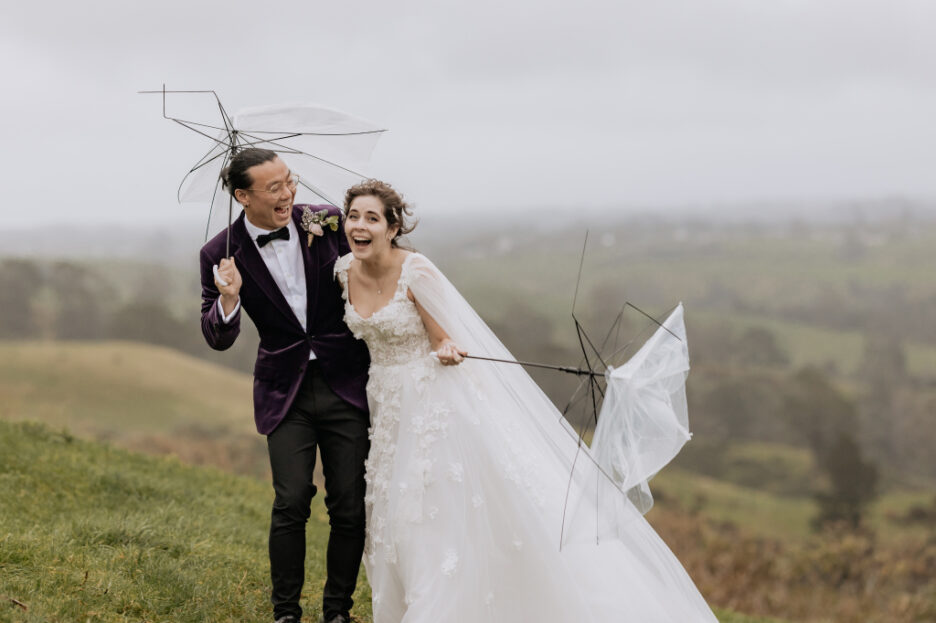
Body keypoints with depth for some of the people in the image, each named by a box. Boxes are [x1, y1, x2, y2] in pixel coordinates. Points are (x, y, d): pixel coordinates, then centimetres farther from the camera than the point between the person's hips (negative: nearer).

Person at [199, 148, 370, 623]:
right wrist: (229, 299, -24)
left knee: (350, 506, 2)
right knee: (291, 503, -8)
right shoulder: (222, 254, -7)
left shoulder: (328, 222, -5)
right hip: (285, 392, -1)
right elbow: (219, 339, -3)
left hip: (346, 385, 1)